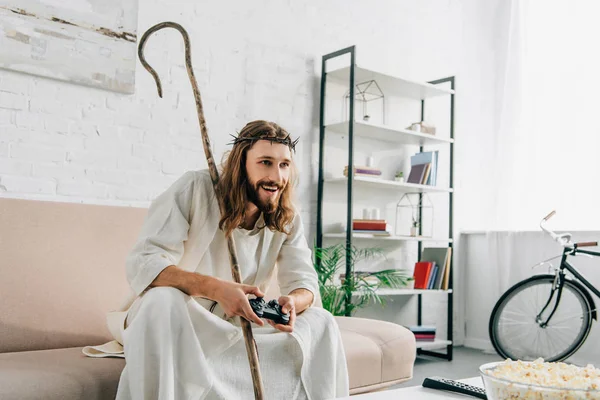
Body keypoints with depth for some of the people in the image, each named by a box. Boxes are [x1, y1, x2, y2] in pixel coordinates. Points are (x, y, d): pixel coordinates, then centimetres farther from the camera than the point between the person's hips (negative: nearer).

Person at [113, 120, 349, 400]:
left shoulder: (288, 220, -2)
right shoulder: (194, 189, -18)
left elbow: (305, 282, -7)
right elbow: (141, 264, -27)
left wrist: (292, 302, -34)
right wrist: (216, 289, -44)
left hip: (238, 328, 4)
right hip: (169, 322, -3)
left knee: (320, 322, -13)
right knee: (164, 298, -36)